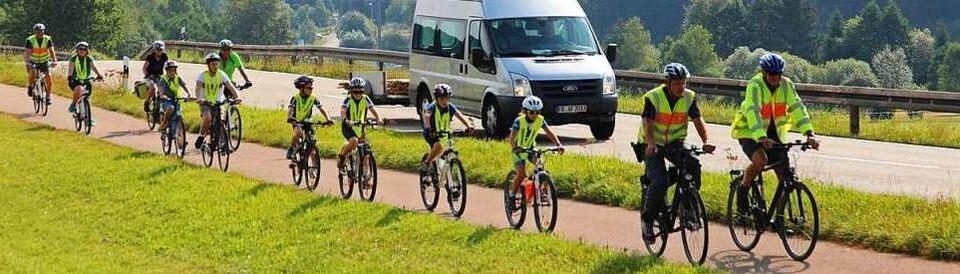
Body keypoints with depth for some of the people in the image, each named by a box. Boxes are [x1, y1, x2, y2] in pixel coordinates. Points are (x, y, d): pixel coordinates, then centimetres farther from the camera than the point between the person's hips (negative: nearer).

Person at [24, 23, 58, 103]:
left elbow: (52, 51, -21)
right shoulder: (30, 40, -16)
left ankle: (48, 96, -5)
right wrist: (27, 62, -41)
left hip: (44, 61, 1)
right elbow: (27, 52, -24)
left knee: (48, 76, -19)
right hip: (33, 62, -1)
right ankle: (30, 87, -4)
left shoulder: (48, 39, -13)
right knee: (33, 72, -32)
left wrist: (54, 61, -38)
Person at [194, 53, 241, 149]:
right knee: (207, 117, -30)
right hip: (205, 103, -2)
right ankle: (201, 136, -8)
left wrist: (236, 97, -33)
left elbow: (230, 86, -16)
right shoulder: (202, 75, -10)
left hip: (217, 102, 2)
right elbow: (198, 87, -24)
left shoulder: (221, 75, -5)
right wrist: (199, 98, -44)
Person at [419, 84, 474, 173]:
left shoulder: (451, 107, -8)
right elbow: (426, 116, -36)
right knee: (439, 146, -33)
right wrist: (428, 128, -55)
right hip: (431, 134, -5)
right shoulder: (432, 107, -19)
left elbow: (459, 115, -22)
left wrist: (468, 125, -40)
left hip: (444, 134, 5)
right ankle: (426, 164, -16)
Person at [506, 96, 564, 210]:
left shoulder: (540, 120, -13)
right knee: (521, 174, -20)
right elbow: (512, 137, -33)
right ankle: (512, 197, -2)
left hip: (531, 148, 4)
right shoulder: (519, 121, -24)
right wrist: (515, 148, -53)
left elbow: (549, 132, -20)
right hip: (519, 150, -4)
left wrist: (558, 144, -37)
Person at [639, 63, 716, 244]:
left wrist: (705, 142, -30)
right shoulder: (653, 97, -16)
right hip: (654, 145, -3)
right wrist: (650, 144, -43)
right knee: (659, 181, -23)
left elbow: (698, 121, -12)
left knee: (693, 165, -27)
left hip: (675, 143, 3)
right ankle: (648, 218, 0)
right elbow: (648, 123, -24)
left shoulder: (690, 98, -5)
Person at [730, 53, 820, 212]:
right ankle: (743, 189, -8)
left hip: (773, 134, 5)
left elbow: (797, 108, -15)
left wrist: (809, 133, -29)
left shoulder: (786, 85, -7)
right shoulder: (755, 85, -22)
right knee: (760, 160, -34)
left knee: (785, 175, -4)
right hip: (749, 132, -5)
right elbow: (752, 112, -34)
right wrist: (761, 138, -49)